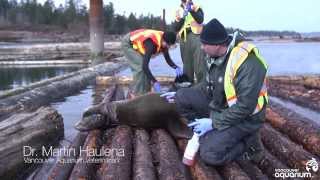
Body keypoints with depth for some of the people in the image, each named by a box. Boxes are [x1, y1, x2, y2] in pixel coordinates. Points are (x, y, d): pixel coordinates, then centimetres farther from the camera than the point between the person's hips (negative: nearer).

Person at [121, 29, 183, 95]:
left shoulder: (163, 42, -13)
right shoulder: (152, 44, -37)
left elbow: (168, 59, -1)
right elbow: (144, 66, -39)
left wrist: (176, 67, -20)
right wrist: (154, 82, -39)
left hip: (136, 43, 9)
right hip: (127, 44, -9)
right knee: (140, 67, -19)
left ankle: (145, 92, 8)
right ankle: (136, 94, -12)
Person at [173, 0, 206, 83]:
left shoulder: (196, 8, 8)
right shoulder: (179, 11, 15)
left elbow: (200, 20, -11)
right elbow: (175, 28, 8)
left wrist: (191, 10, -21)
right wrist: (180, 19, -9)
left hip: (196, 36, -3)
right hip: (184, 39, 3)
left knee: (199, 64, -12)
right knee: (187, 65, 7)